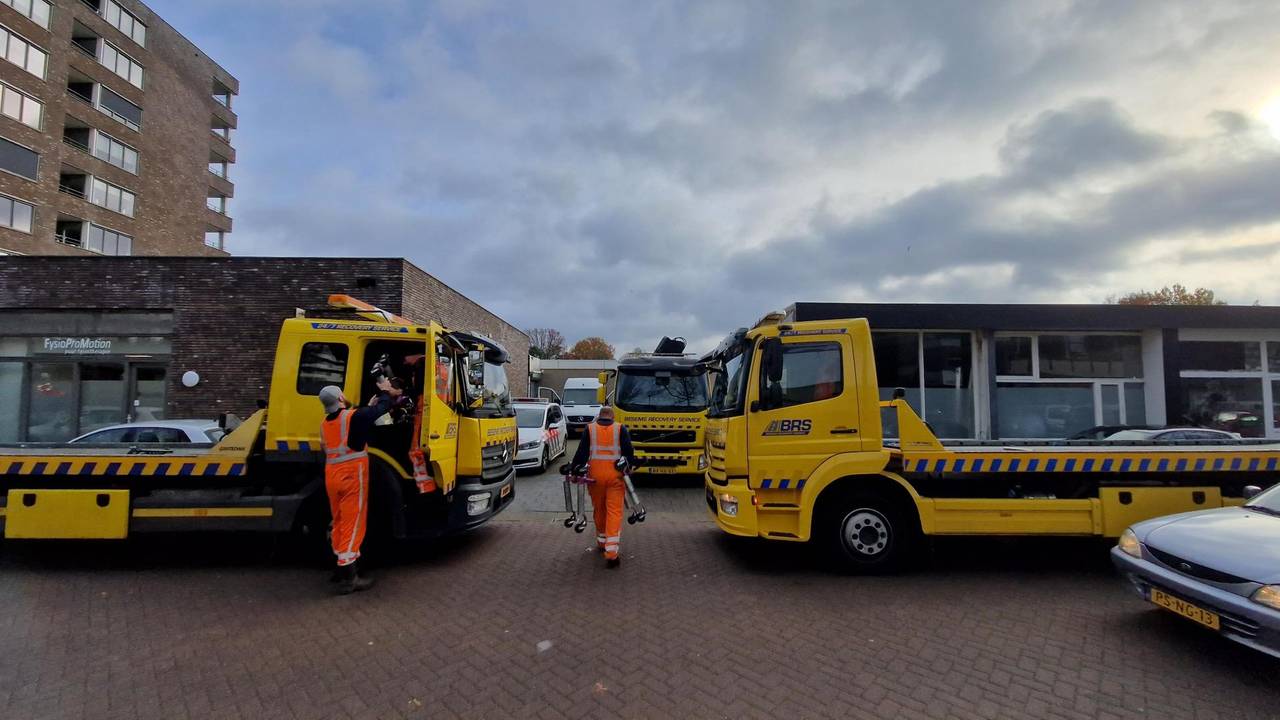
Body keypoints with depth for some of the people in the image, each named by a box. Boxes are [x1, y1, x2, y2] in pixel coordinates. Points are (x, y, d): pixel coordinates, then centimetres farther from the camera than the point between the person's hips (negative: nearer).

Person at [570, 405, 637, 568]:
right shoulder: (621, 429, 4)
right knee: (614, 512, -3)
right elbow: (629, 451, 0)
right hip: (615, 475, -1)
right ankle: (611, 553, -9)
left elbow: (581, 452, 2)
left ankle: (601, 542, 34)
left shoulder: (590, 429, 6)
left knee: (599, 510, 18)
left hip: (595, 474, 2)